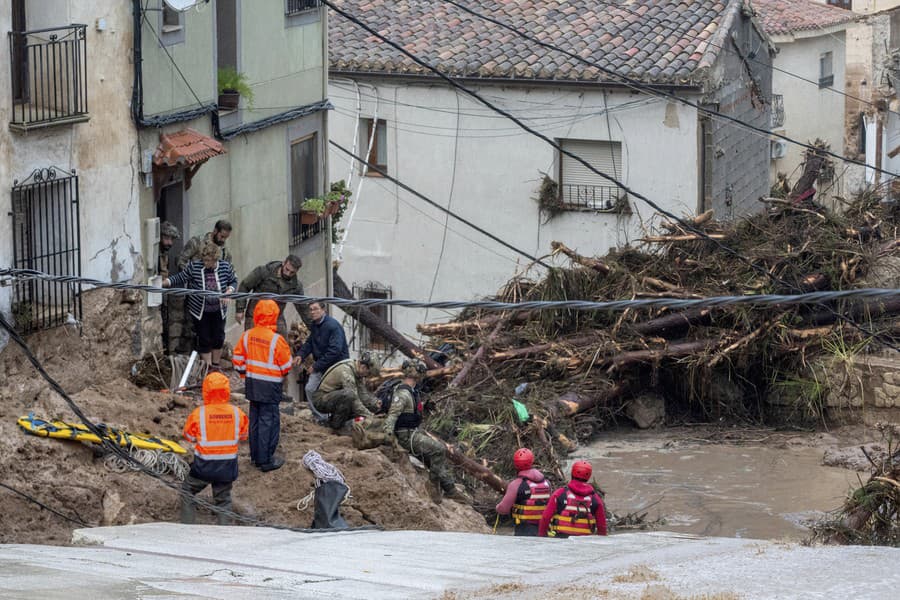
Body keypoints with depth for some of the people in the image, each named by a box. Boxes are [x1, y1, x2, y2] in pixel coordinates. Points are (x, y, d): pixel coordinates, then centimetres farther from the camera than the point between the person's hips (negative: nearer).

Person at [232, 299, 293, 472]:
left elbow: (237, 359, 5)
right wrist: (283, 373, 11)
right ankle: (265, 460, 2)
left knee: (255, 419, 17)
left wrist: (244, 374, 20)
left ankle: (255, 455, 26)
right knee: (268, 421, 0)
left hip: (252, 384, 6)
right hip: (270, 386, -6)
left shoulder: (247, 336, -2)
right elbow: (286, 365, -11)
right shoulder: (276, 340, -19)